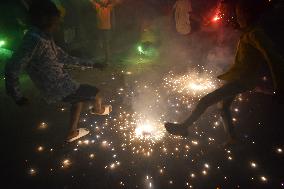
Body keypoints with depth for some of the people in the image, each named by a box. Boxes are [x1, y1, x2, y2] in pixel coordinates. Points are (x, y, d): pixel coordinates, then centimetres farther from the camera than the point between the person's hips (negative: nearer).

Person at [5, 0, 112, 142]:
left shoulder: (46, 38, 6)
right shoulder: (34, 39, -25)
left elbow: (65, 57, 13)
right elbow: (12, 69, -27)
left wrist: (91, 64, 14)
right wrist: (17, 96, -16)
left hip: (60, 85, 10)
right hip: (59, 89, -10)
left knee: (79, 99, 31)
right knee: (95, 93, 8)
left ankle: (72, 133, 43)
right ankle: (98, 110, 45)